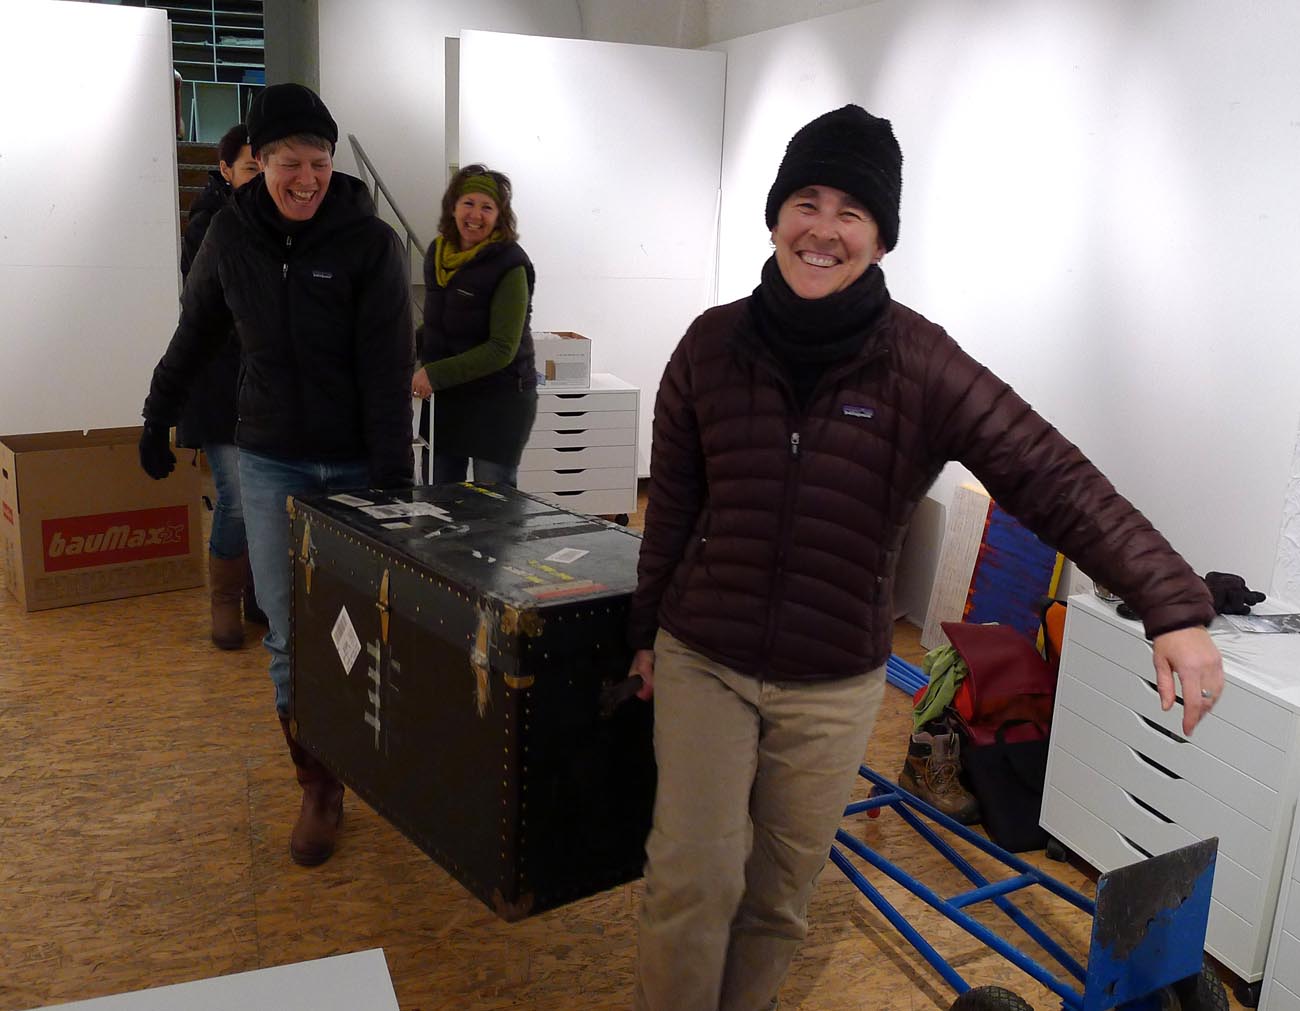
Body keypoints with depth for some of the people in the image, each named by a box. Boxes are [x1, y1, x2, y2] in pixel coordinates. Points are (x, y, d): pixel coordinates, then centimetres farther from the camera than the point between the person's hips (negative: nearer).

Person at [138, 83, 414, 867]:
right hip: (272, 464, 2)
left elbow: (389, 370, -15)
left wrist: (393, 478, -21)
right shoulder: (233, 234, 0)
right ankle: (320, 789, 18)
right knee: (290, 637, 3)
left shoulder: (370, 242, -10)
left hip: (357, 466, -2)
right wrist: (158, 418, 20)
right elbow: (195, 335, 14)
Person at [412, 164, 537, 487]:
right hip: (445, 397, 7)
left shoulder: (509, 264, -16)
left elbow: (502, 349, -19)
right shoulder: (438, 253, 5)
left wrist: (436, 374, -22)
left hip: (499, 399, -6)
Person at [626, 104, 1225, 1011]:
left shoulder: (921, 364, -13)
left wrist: (1175, 606, -30)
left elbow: (1056, 480, -19)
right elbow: (673, 504, 3)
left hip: (834, 684, 0)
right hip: (702, 662, 0)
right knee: (693, 876, 2)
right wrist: (648, 630, 11)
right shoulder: (715, 343, -6)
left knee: (783, 891, 16)